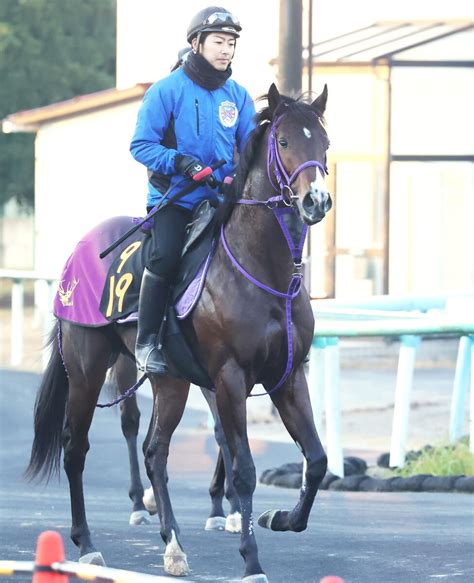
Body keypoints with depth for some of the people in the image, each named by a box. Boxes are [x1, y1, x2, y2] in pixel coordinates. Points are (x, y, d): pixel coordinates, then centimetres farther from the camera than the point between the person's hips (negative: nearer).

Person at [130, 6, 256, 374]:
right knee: (166, 256, -27)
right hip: (173, 197, -5)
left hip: (220, 196, 5)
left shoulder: (238, 97, 9)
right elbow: (141, 145, -7)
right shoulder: (167, 91, -5)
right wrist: (181, 162, -21)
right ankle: (147, 341, -14)